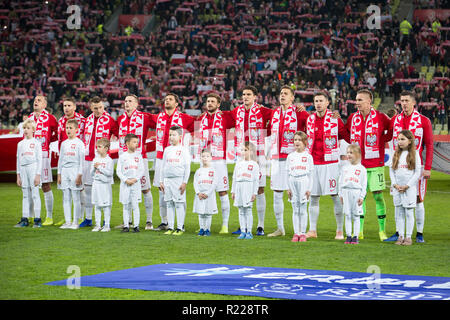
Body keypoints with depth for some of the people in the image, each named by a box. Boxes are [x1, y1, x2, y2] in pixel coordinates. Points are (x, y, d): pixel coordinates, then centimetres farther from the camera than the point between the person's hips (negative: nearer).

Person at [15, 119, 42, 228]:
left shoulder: (36, 143, 0)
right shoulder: (20, 144, 14)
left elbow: (39, 159, -2)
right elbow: (18, 160, 16)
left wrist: (38, 175, -9)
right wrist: (18, 176, 11)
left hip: (33, 168, -5)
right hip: (23, 169, 5)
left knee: (35, 194, -6)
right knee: (25, 195, 7)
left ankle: (37, 219, -4)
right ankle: (25, 219, 9)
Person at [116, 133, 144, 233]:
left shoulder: (138, 155, 5)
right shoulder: (122, 156, 2)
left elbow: (141, 170, 3)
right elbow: (118, 171, 1)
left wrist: (135, 179, -10)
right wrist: (126, 180, -11)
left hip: (135, 183, 0)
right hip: (125, 183, 0)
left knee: (135, 205, -4)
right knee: (126, 206, 4)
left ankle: (136, 225, 0)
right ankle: (126, 226, 9)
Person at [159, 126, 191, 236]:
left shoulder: (183, 150, -1)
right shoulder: (167, 150, 14)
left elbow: (187, 168, -3)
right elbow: (163, 166, 18)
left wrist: (184, 182, -9)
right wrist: (161, 181, 13)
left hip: (178, 180, -5)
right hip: (167, 180, 5)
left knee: (179, 204, -5)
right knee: (169, 204, 6)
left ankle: (180, 228, -1)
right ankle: (170, 227, 11)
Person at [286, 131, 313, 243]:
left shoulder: (308, 156, 4)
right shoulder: (290, 156, 11)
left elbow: (310, 174, 3)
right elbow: (288, 173, 13)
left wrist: (309, 189, -3)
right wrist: (288, 188, 7)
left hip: (304, 182, -3)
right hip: (293, 182, 3)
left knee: (303, 209, -2)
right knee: (295, 210, 3)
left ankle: (303, 233, 2)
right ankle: (296, 233, 6)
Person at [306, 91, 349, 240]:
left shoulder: (335, 119, -3)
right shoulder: (310, 119, 9)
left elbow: (347, 136, 6)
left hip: (330, 162, -4)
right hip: (313, 162, 4)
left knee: (335, 196, -4)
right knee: (313, 197, 6)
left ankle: (340, 230, 2)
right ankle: (312, 230, 13)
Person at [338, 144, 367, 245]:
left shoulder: (361, 168, 2)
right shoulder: (345, 168, 13)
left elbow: (364, 184, 0)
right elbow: (340, 182, 14)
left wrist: (362, 196, -6)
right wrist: (341, 195, 8)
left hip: (356, 192, -3)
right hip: (346, 192, 3)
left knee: (356, 216, 0)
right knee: (347, 216, 3)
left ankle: (355, 236, 4)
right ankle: (348, 236, 7)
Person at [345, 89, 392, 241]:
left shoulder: (380, 117, -5)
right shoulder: (353, 118, 7)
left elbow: (393, 129, 6)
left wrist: (383, 140, -1)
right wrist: (353, 143, 9)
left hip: (375, 164, -3)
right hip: (357, 164, 3)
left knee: (378, 195, -2)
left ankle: (382, 230, 5)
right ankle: (359, 231, 11)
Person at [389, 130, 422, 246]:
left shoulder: (414, 154, -1)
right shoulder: (396, 154, 10)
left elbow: (417, 172, -4)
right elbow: (391, 170, 9)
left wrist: (407, 186, -11)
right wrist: (395, 184, -5)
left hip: (410, 188, -4)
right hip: (397, 188, 4)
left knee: (409, 212, -2)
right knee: (399, 213, 5)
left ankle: (408, 237, 3)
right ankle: (400, 236, 10)